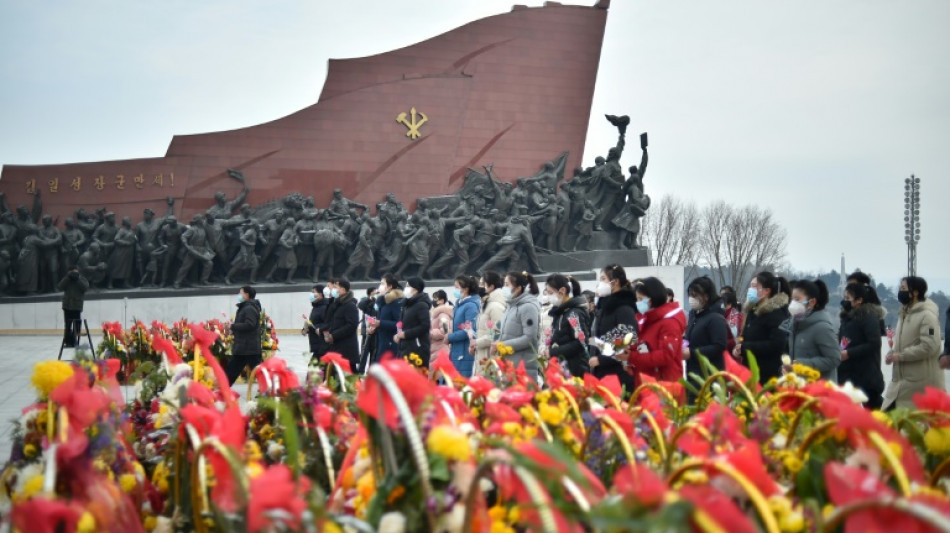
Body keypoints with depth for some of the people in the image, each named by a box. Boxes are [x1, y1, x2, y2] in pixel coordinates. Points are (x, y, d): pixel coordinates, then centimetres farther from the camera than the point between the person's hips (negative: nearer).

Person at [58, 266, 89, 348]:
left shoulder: (82, 279, 6)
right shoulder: (66, 279, 11)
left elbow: (86, 287, -12)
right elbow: (61, 287, -4)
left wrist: (78, 279, -18)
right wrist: (68, 277, -12)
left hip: (77, 306, -2)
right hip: (67, 306, 2)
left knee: (77, 325, -7)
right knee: (68, 325, 3)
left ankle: (75, 342, -2)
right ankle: (68, 342, 8)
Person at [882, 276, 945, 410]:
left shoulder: (927, 315, -14)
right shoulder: (904, 314, 15)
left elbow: (929, 346, -23)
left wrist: (901, 355, -19)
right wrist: (892, 353, 3)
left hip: (921, 383, -9)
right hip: (901, 380, 9)